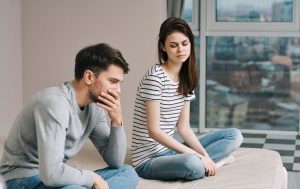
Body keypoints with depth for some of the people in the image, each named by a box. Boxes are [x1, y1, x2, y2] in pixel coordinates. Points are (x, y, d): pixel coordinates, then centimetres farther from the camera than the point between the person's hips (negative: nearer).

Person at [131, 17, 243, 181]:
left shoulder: (186, 78, 8)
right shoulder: (155, 76, -16)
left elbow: (184, 127, 6)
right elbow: (154, 130, -20)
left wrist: (203, 154, -11)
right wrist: (196, 155, -21)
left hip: (169, 150, 8)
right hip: (148, 160, -8)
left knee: (234, 135, 5)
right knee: (193, 164, -39)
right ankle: (214, 161, -9)